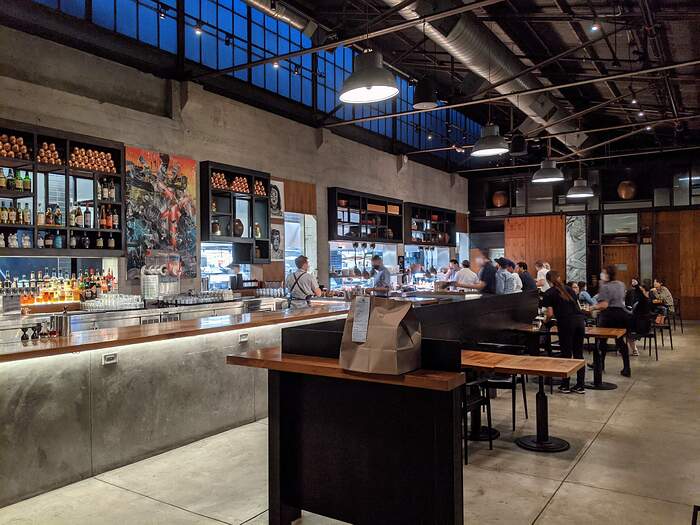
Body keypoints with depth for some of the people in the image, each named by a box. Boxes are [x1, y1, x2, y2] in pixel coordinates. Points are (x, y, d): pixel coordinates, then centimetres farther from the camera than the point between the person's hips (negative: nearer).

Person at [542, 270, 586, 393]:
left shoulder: (549, 293, 4)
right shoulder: (568, 289, 21)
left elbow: (550, 313, -1)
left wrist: (546, 320, 18)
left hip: (566, 323, -5)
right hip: (580, 320, 5)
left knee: (566, 354, 4)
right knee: (579, 354, 9)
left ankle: (565, 386, 11)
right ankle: (580, 386, 12)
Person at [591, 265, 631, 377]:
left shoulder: (605, 287, -13)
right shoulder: (621, 284, 9)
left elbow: (604, 305, -21)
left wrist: (593, 308, -8)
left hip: (609, 314, -6)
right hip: (621, 313, 6)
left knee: (602, 339, 11)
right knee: (620, 340, 10)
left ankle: (600, 365, 24)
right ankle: (626, 368, 4)